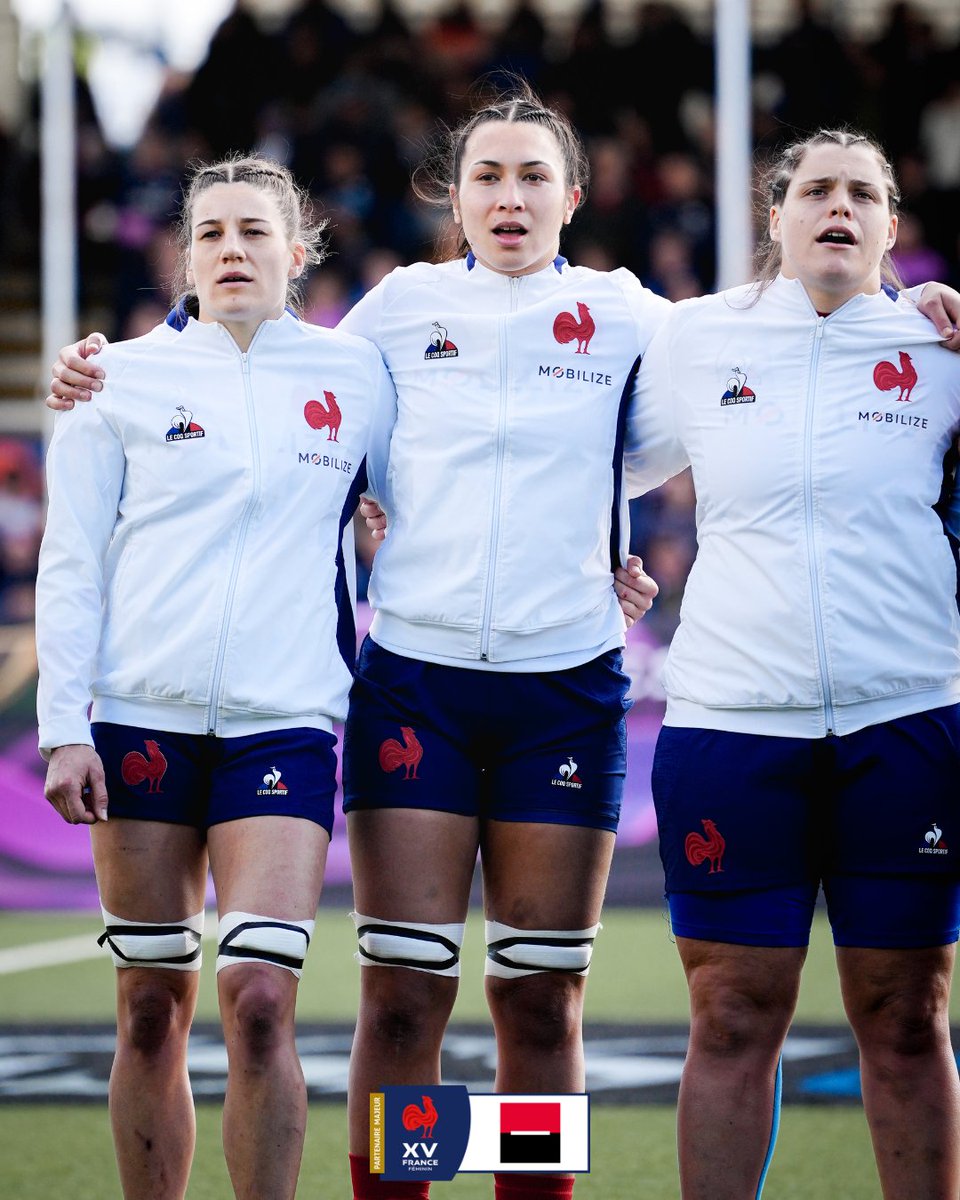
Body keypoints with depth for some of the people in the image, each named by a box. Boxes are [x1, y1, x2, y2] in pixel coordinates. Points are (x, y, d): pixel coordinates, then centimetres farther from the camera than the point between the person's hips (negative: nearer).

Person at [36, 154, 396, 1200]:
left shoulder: (356, 377, 8)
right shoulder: (123, 378, 6)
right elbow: (70, 563, 6)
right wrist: (64, 726, -1)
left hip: (283, 721, 0)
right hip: (142, 717, 0)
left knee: (258, 1001, -13)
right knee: (151, 1008, 3)